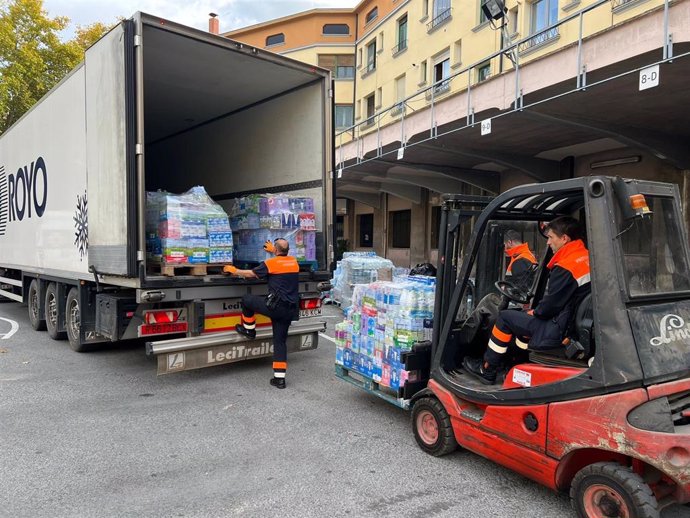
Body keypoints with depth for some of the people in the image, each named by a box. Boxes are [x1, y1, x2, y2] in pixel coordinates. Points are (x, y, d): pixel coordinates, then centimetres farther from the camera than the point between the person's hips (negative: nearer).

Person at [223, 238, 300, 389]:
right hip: (290, 310, 7)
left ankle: (249, 330, 34)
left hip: (276, 306, -6)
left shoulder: (271, 263, -7)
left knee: (246, 300, 16)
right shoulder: (293, 261, 10)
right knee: (280, 341, 10)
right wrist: (273, 251, 50)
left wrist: (233, 270, 19)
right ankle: (279, 378, 7)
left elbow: (251, 274, 4)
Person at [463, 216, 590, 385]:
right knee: (521, 319, 23)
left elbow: (550, 306, -20)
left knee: (505, 317, 0)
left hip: (559, 331, -9)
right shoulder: (586, 258, 6)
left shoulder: (566, 268, -23)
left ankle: (486, 370, 11)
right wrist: (536, 312, 11)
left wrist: (534, 312, 2)